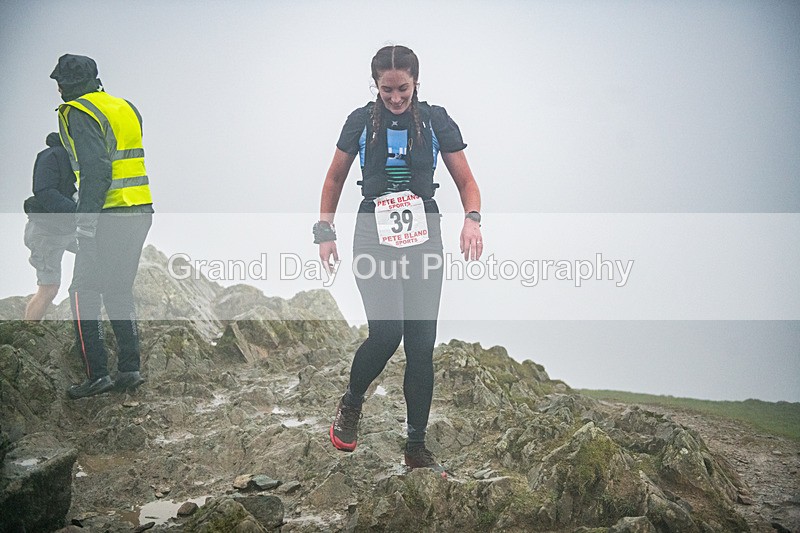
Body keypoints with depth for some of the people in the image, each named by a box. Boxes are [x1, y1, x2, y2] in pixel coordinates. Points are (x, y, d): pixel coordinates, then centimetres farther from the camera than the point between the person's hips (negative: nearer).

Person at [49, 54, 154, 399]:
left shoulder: (78, 113, -9)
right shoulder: (126, 108, 16)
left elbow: (96, 171, -19)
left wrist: (85, 220, -18)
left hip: (110, 217, -7)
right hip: (141, 212, 8)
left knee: (84, 293, 2)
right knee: (119, 292, 16)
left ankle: (97, 374, 0)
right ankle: (129, 369, 14)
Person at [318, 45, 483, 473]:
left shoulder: (436, 121, 1)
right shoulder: (361, 121, 2)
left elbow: (466, 182, 4)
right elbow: (335, 177, 14)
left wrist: (472, 219, -16)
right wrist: (325, 231, 5)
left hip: (423, 239, 1)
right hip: (375, 236, -1)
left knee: (422, 344, 0)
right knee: (386, 332, -17)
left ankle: (416, 446, 12)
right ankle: (350, 404, 14)